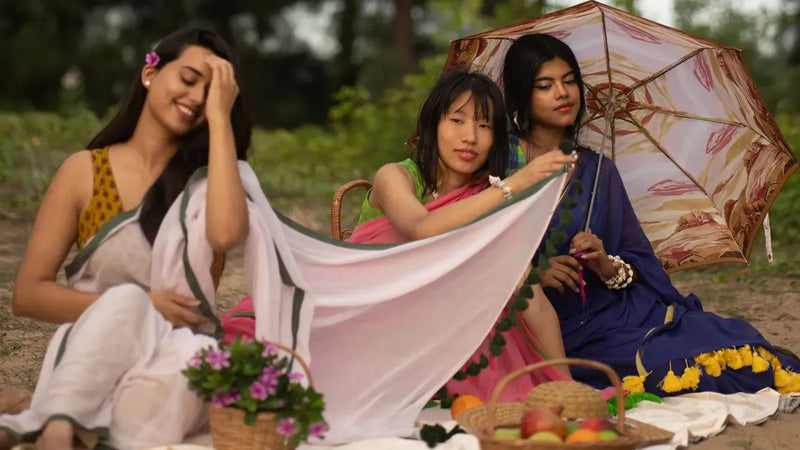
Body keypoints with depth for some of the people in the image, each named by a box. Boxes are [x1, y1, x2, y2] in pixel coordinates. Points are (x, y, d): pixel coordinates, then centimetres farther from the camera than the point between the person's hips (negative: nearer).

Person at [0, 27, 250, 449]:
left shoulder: (208, 175, 7)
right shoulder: (86, 170, 5)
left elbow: (226, 233, -20)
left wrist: (219, 116, -11)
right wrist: (133, 306, -13)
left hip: (174, 368, 1)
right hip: (91, 362, 0)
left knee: (193, 357, -36)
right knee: (125, 300, -33)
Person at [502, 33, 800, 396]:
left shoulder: (598, 170, 14)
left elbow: (638, 265, 12)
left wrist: (608, 266, -10)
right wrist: (533, 275, -19)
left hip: (613, 309, 4)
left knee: (738, 340, -21)